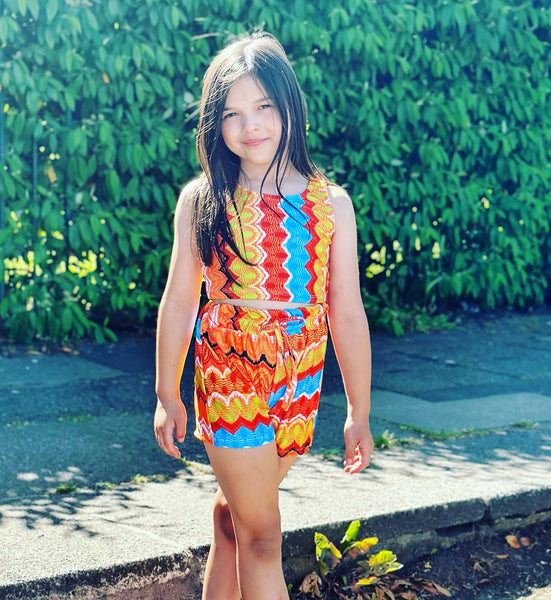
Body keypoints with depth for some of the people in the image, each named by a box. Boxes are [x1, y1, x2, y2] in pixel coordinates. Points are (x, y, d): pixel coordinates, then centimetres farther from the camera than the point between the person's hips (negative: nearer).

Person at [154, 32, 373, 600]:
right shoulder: (201, 199, -3)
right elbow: (179, 300, 3)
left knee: (233, 515, 15)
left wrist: (358, 412, 5)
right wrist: (167, 396, 6)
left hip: (300, 383, 2)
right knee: (261, 535, 3)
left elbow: (347, 312, 2)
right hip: (228, 375, -1)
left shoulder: (330, 203, 0)